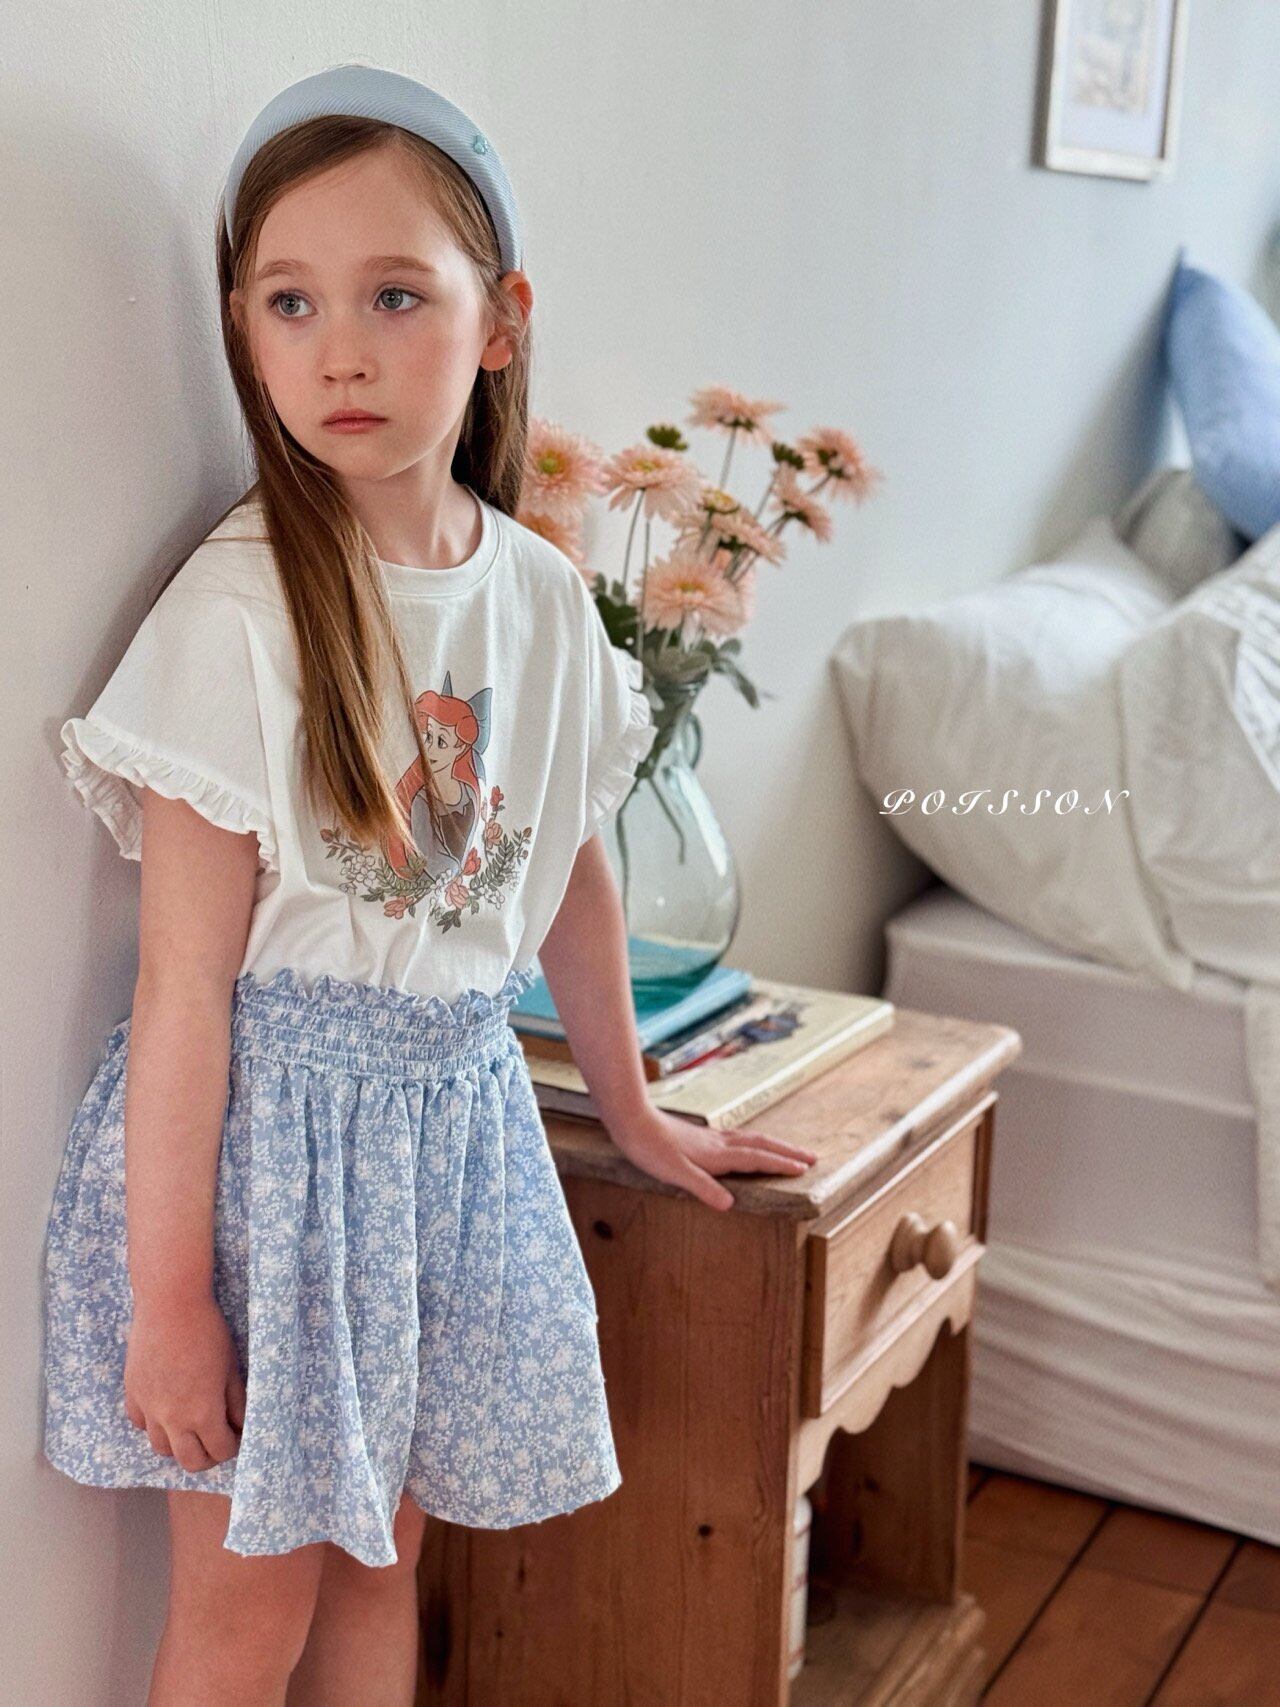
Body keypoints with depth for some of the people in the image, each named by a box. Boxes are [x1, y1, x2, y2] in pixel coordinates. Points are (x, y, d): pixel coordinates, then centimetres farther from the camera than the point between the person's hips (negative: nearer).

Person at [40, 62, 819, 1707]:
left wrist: (632, 1109, 23)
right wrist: (168, 1296, -14)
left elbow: (570, 873, 13)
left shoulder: (542, 594, -1)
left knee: (381, 1544, 18)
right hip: (264, 1121, -4)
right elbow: (185, 976, -17)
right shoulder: (237, 609, -17)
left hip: (453, 1108, 5)